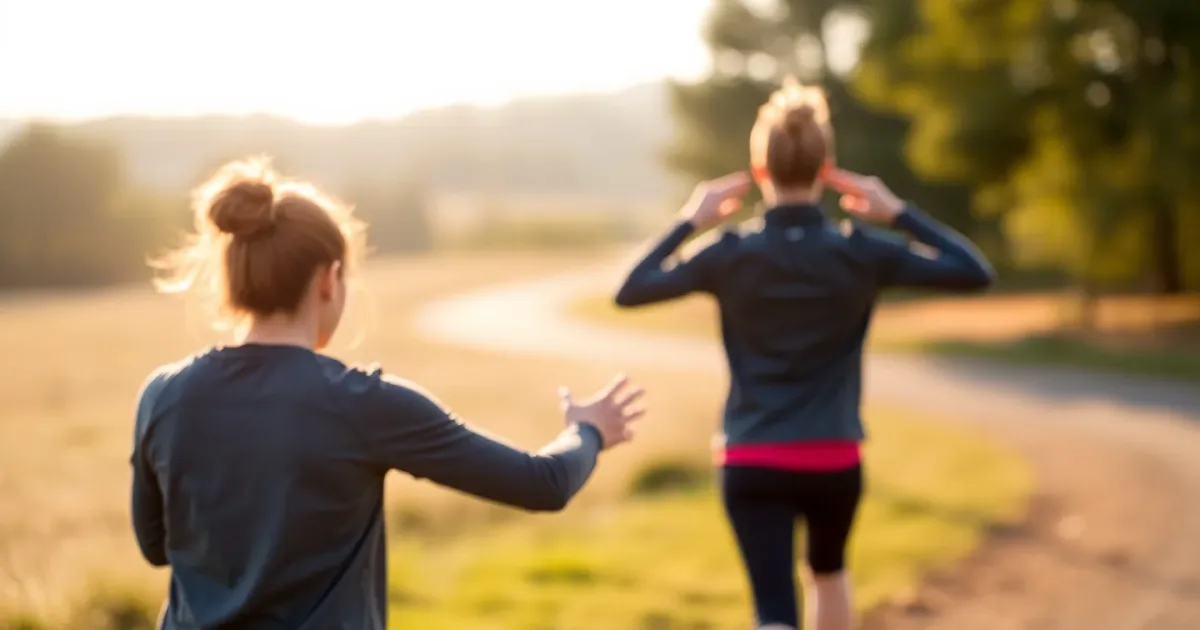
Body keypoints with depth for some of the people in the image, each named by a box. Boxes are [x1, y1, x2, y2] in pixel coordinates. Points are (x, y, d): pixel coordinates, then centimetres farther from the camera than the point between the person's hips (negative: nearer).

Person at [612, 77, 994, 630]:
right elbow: (975, 273, 1)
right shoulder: (860, 251, -6)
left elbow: (629, 292, 4)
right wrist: (899, 213, 5)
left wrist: (689, 222, 8)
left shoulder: (731, 253, -6)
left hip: (751, 463, -1)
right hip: (835, 459, 2)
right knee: (828, 570, 30)